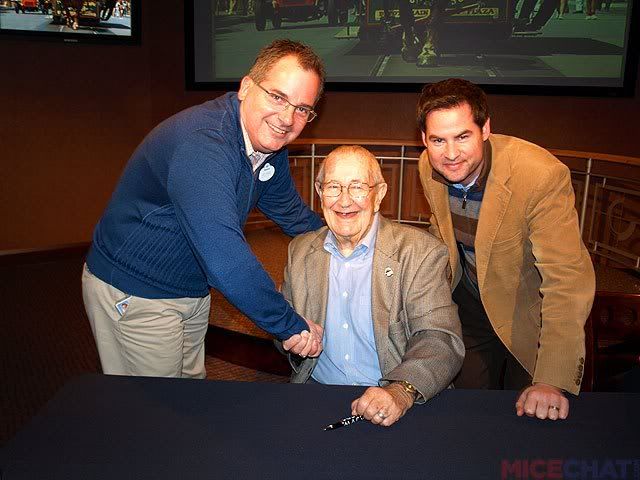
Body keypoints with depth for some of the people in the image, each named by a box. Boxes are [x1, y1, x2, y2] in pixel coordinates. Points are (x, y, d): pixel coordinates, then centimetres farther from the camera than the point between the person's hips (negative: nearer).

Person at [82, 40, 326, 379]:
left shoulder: (270, 142, -4)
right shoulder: (202, 144, -34)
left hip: (193, 288, 8)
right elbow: (227, 262, -41)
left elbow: (289, 210, 14)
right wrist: (290, 327, -30)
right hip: (133, 295, -8)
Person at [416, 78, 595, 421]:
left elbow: (568, 280, -34)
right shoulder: (429, 167, -14)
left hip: (529, 313, -4)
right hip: (470, 306, 4)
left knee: (530, 419, 15)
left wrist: (553, 380, -38)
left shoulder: (542, 175, -33)